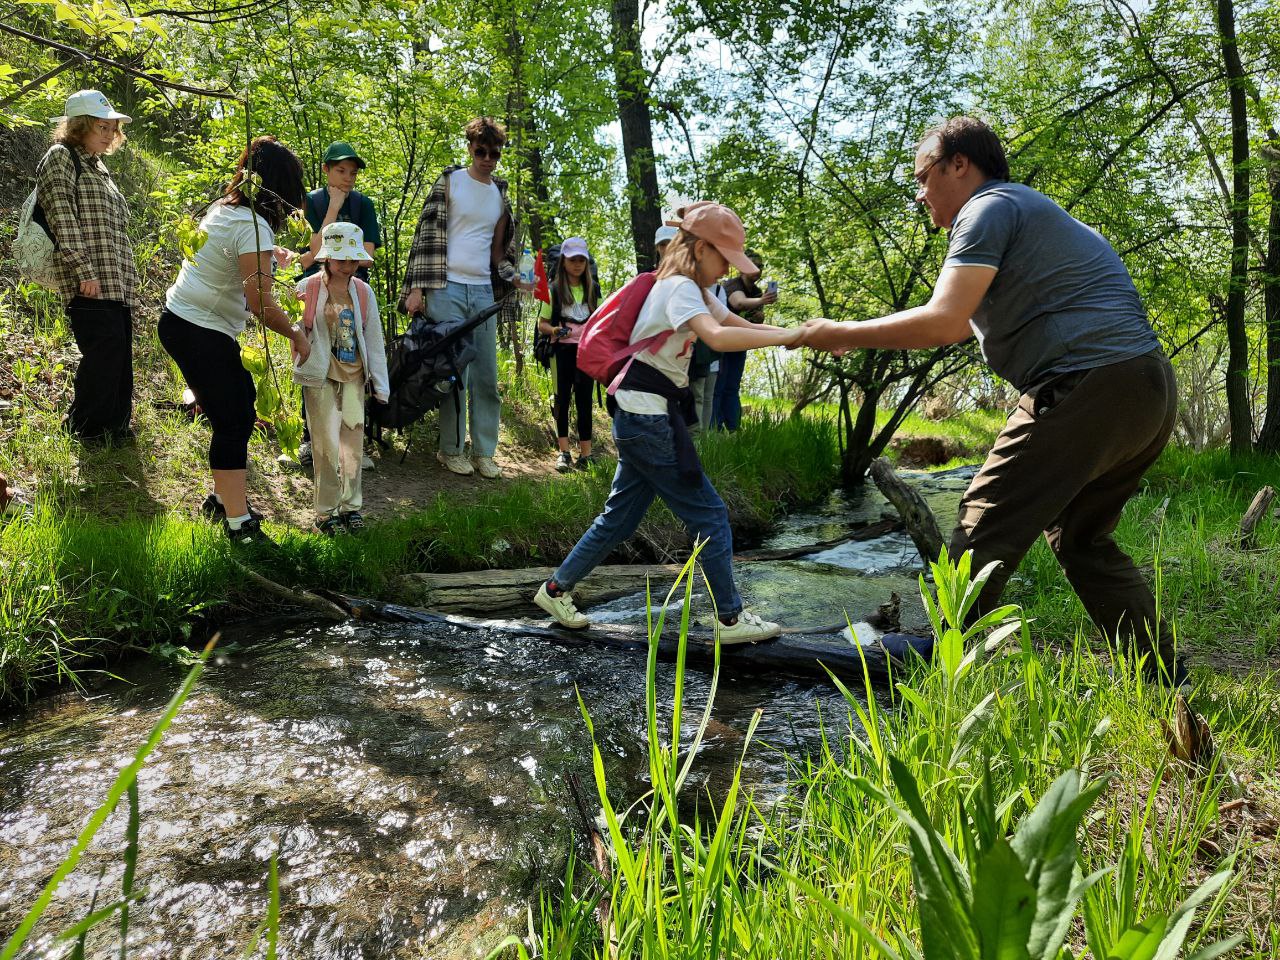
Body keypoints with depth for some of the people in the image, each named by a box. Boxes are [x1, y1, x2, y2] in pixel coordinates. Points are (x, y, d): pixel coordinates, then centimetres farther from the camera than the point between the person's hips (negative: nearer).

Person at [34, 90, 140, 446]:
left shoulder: (97, 166, 24)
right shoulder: (60, 156, -1)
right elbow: (62, 219, -12)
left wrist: (127, 278, 20)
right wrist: (84, 271, -19)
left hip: (116, 281, 8)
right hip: (89, 281, -8)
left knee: (119, 351, 8)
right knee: (106, 347, -10)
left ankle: (115, 423, 18)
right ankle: (86, 426, 2)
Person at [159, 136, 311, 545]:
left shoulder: (222, 208, 9)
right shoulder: (253, 225, -20)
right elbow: (260, 303, -25)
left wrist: (268, 260, 30)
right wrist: (296, 335, -12)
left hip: (179, 317, 10)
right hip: (201, 333, -10)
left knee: (239, 408, 17)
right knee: (233, 423, -8)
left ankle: (223, 497, 29)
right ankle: (238, 525, -5)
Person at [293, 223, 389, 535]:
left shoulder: (363, 292, 3)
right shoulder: (307, 288, -7)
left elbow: (373, 339, 6)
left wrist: (380, 383, 6)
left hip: (353, 376, 3)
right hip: (320, 377, -3)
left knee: (353, 441, 7)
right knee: (327, 445, -2)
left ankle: (351, 505, 20)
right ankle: (325, 511, 10)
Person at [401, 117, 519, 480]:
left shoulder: (501, 195, 15)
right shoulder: (449, 181, 1)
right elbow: (426, 235, -3)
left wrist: (514, 277, 2)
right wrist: (417, 287, -10)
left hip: (483, 291, 5)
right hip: (447, 289, -5)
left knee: (487, 376, 5)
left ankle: (484, 452, 13)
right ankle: (451, 449, 6)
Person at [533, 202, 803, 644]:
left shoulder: (693, 291, 18)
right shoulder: (680, 287, -15)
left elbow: (744, 326, 15)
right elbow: (718, 337, -33)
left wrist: (802, 334, 2)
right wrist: (790, 335, -29)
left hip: (646, 416, 10)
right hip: (646, 413, -10)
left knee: (621, 515, 15)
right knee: (709, 513, -2)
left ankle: (557, 589, 24)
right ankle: (730, 619, 8)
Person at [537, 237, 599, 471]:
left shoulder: (593, 289, 9)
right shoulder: (554, 290, 1)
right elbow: (542, 324, 3)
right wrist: (555, 331, -16)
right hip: (562, 350, -1)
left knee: (584, 399, 0)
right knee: (562, 398, 2)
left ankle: (585, 454, 4)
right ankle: (563, 452, 9)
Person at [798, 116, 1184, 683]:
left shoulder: (990, 208, -4)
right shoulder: (1032, 211, 27)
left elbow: (943, 323, -16)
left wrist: (843, 335, -7)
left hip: (1087, 386, -10)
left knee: (986, 528, -3)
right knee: (1081, 539, 19)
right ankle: (1166, 685, 22)